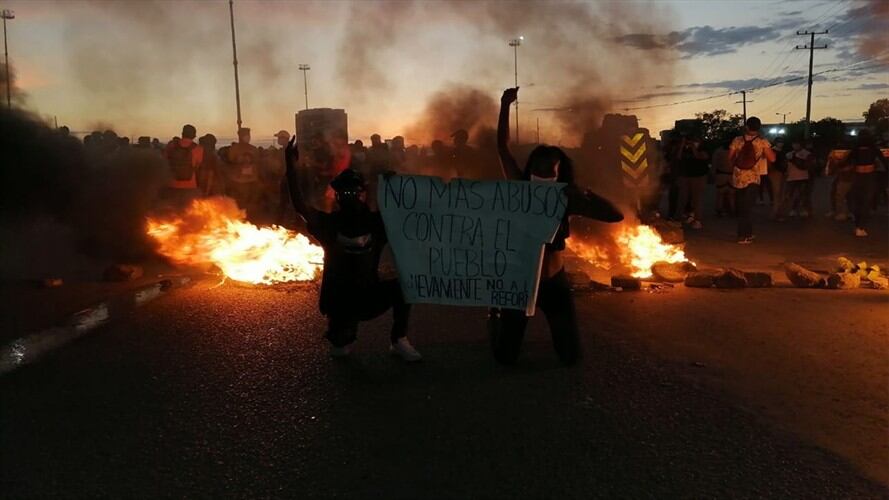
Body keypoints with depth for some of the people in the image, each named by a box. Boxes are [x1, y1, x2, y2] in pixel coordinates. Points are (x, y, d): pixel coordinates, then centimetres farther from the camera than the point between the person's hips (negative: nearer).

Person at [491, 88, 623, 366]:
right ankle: (496, 317, 39)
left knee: (570, 357, 7)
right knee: (505, 357, 5)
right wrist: (505, 106, -20)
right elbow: (502, 147, -13)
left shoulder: (567, 200, -9)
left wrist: (586, 196, -31)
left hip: (554, 283, 1)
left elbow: (616, 216, -16)